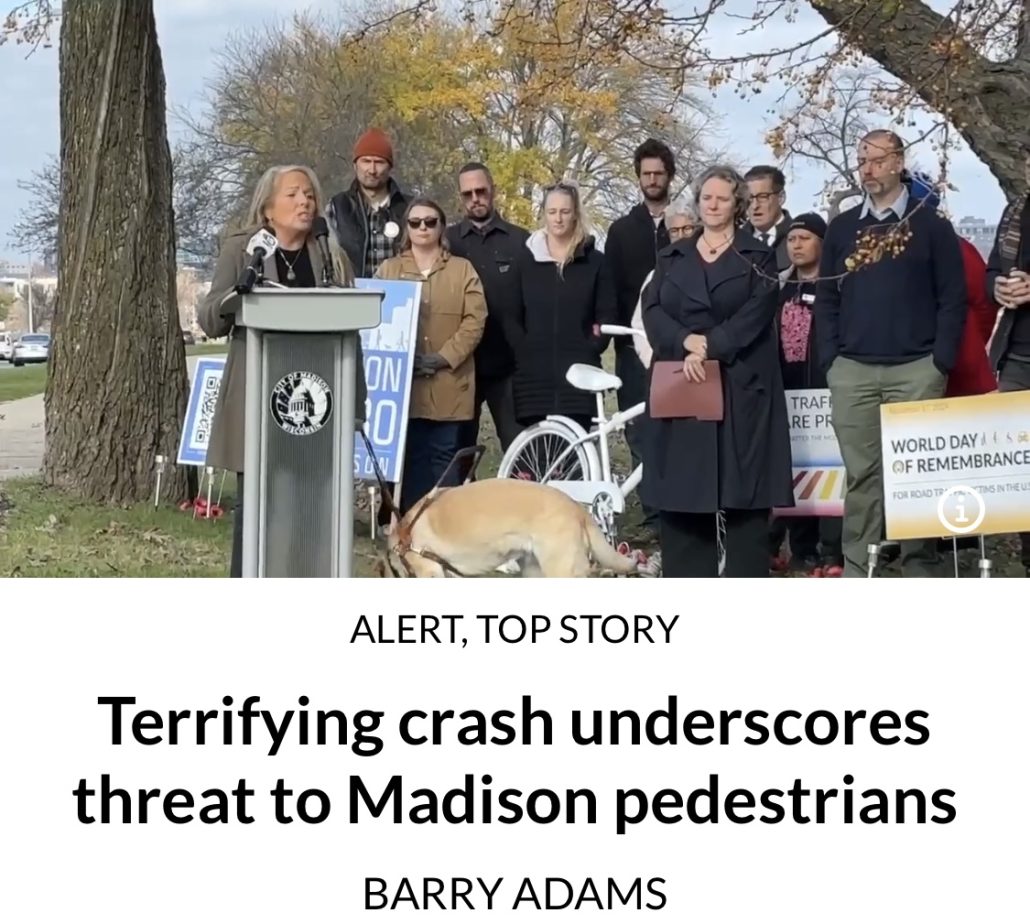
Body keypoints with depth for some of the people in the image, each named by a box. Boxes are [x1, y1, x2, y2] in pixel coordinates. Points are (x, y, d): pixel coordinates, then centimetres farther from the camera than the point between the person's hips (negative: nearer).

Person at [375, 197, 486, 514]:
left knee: (445, 459, 1)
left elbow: (474, 321, -1)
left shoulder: (463, 270, 9)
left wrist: (443, 358, -12)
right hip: (403, 384, 1)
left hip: (448, 386, -1)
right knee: (409, 459, 1)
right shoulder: (388, 270, 12)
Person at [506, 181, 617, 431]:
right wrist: (524, 352, -4)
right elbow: (512, 316, 9)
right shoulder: (526, 259, 10)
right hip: (534, 372, 1)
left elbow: (607, 316, 8)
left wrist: (590, 350, -5)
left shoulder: (595, 261, 10)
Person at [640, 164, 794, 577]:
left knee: (743, 494, -4)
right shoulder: (672, 257, 16)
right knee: (682, 494, 1)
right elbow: (652, 311, 4)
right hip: (680, 388, 3)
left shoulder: (757, 257, 7)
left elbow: (754, 315, -7)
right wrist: (688, 341, -14)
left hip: (739, 387, -3)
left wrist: (709, 348, -18)